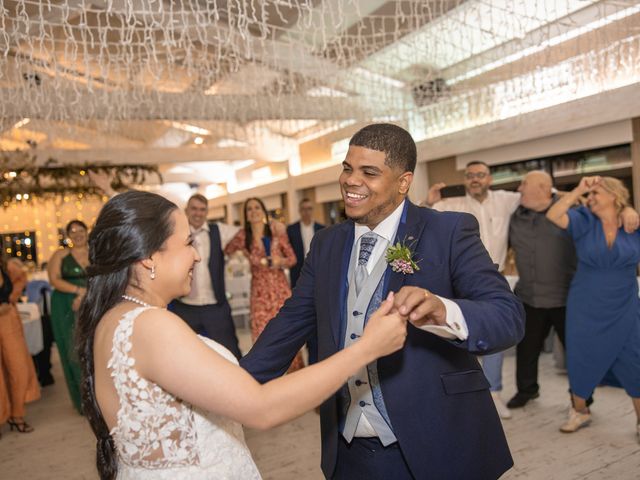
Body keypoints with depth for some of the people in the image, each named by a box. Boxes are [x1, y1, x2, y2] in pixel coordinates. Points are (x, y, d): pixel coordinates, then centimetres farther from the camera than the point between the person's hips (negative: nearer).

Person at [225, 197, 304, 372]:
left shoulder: (278, 234, -2)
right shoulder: (242, 237, -2)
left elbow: (293, 258, 3)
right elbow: (225, 252, 10)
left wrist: (280, 261, -16)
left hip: (281, 289, 0)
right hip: (260, 292, 0)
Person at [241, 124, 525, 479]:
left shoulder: (450, 232, -10)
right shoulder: (326, 244, 4)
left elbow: (509, 316, -18)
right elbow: (291, 324, 6)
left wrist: (443, 311, -38)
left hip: (435, 450, -3)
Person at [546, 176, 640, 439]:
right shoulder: (585, 221, -5)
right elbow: (552, 216, -21)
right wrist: (578, 190, -22)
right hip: (585, 309, 0)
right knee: (581, 362, 11)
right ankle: (579, 411, 32)